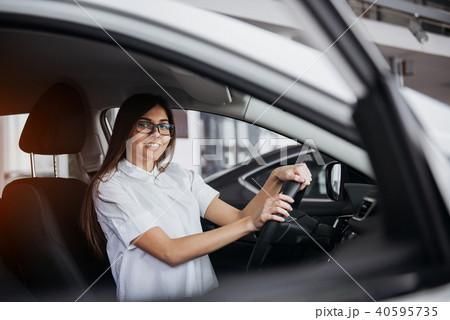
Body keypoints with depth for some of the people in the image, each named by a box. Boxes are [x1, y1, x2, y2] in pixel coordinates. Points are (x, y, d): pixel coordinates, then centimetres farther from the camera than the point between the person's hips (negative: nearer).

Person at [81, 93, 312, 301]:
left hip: (206, 296, 5)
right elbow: (170, 252, -16)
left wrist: (276, 177, -11)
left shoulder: (181, 176, 14)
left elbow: (236, 218, 5)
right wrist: (249, 223, -20)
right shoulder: (109, 186, -6)